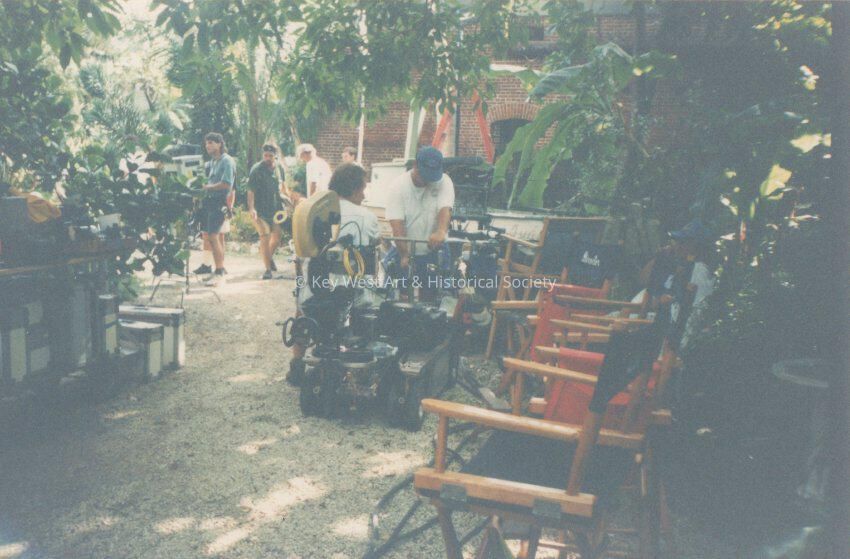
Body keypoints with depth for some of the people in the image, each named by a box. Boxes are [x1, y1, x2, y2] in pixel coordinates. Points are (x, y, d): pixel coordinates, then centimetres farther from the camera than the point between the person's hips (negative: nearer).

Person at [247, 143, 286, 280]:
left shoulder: (279, 168, 4)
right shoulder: (257, 169, -13)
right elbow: (251, 190, -18)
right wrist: (251, 208, -28)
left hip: (276, 208, 5)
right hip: (261, 210, -5)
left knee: (277, 236, 11)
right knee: (265, 238, -9)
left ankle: (270, 257, 39)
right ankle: (268, 269, -4)